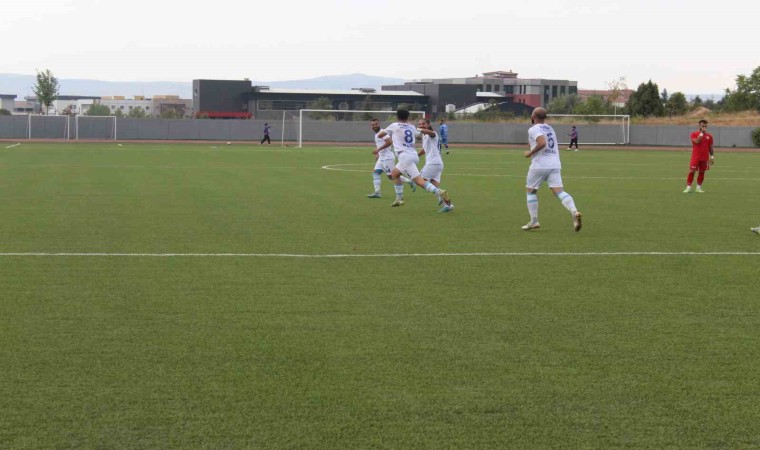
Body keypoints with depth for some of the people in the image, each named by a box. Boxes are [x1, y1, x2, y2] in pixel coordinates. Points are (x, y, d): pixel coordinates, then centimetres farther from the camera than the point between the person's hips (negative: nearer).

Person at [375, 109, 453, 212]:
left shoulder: (394, 126, 4)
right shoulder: (411, 127, 16)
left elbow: (380, 135, 16)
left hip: (405, 156, -7)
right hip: (414, 156, 7)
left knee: (419, 181, -18)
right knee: (394, 173, 27)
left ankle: (440, 193, -35)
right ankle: (399, 199, 26)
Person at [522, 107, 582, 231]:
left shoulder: (534, 129, -6)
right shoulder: (550, 128, 20)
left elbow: (542, 143, -23)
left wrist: (530, 153, -11)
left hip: (539, 165, -6)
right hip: (555, 164, 6)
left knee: (530, 190, 13)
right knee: (559, 191, -5)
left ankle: (534, 221, 11)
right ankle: (574, 212, -29)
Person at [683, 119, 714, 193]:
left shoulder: (709, 136, 8)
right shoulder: (694, 134, -1)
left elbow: (710, 147, 12)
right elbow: (697, 141, -21)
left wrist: (712, 156, 6)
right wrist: (701, 133, -14)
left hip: (704, 158, 3)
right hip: (695, 157, -3)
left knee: (702, 172, 6)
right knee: (691, 171, -6)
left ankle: (699, 187, 15)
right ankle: (688, 187, 0)